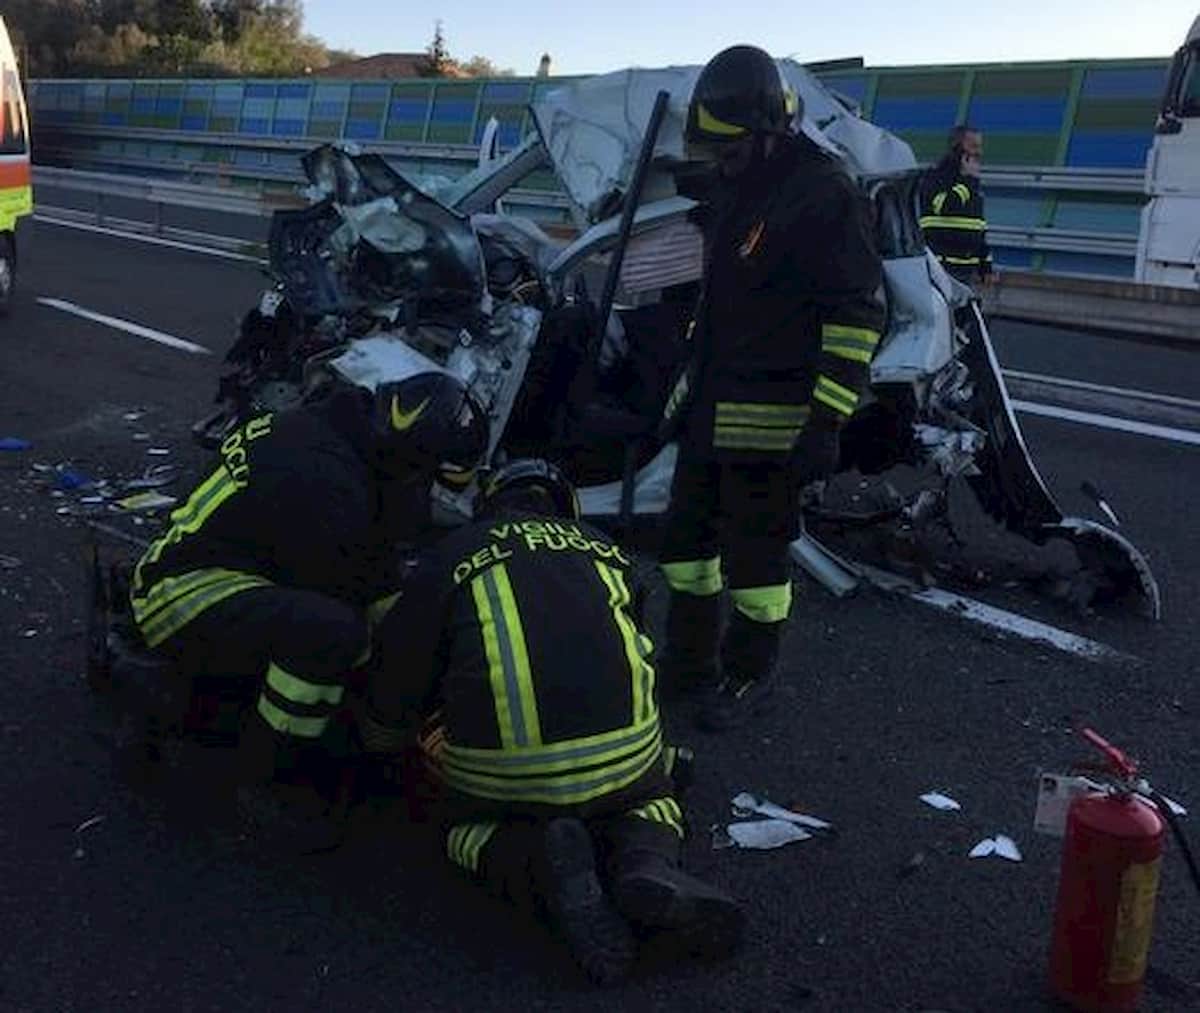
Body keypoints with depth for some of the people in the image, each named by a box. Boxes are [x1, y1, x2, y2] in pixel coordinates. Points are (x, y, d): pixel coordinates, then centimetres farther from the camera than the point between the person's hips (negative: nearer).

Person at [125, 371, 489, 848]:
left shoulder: (334, 429, 4)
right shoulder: (324, 478, -28)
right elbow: (343, 590, -19)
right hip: (182, 597, -10)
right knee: (329, 629, -32)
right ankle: (266, 784, -12)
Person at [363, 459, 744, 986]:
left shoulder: (446, 560, 12)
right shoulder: (605, 551, 21)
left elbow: (397, 681, 17)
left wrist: (378, 745, 38)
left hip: (499, 768, -2)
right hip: (623, 756, 2)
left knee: (470, 830, 29)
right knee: (653, 800, 33)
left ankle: (542, 863, -5)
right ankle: (646, 861, -3)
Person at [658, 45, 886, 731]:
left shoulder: (822, 193, -15)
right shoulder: (734, 189, 14)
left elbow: (858, 315, -18)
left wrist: (827, 421, -21)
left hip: (771, 417, -9)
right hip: (712, 410, 9)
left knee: (755, 550, 2)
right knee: (689, 535, 16)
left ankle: (751, 674, 21)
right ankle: (690, 660, 31)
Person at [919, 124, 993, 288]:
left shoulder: (973, 184, 19)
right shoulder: (936, 177, -5)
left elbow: (980, 228, 23)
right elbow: (945, 207, -25)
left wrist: (986, 265, 19)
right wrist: (968, 178, -15)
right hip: (942, 267, -8)